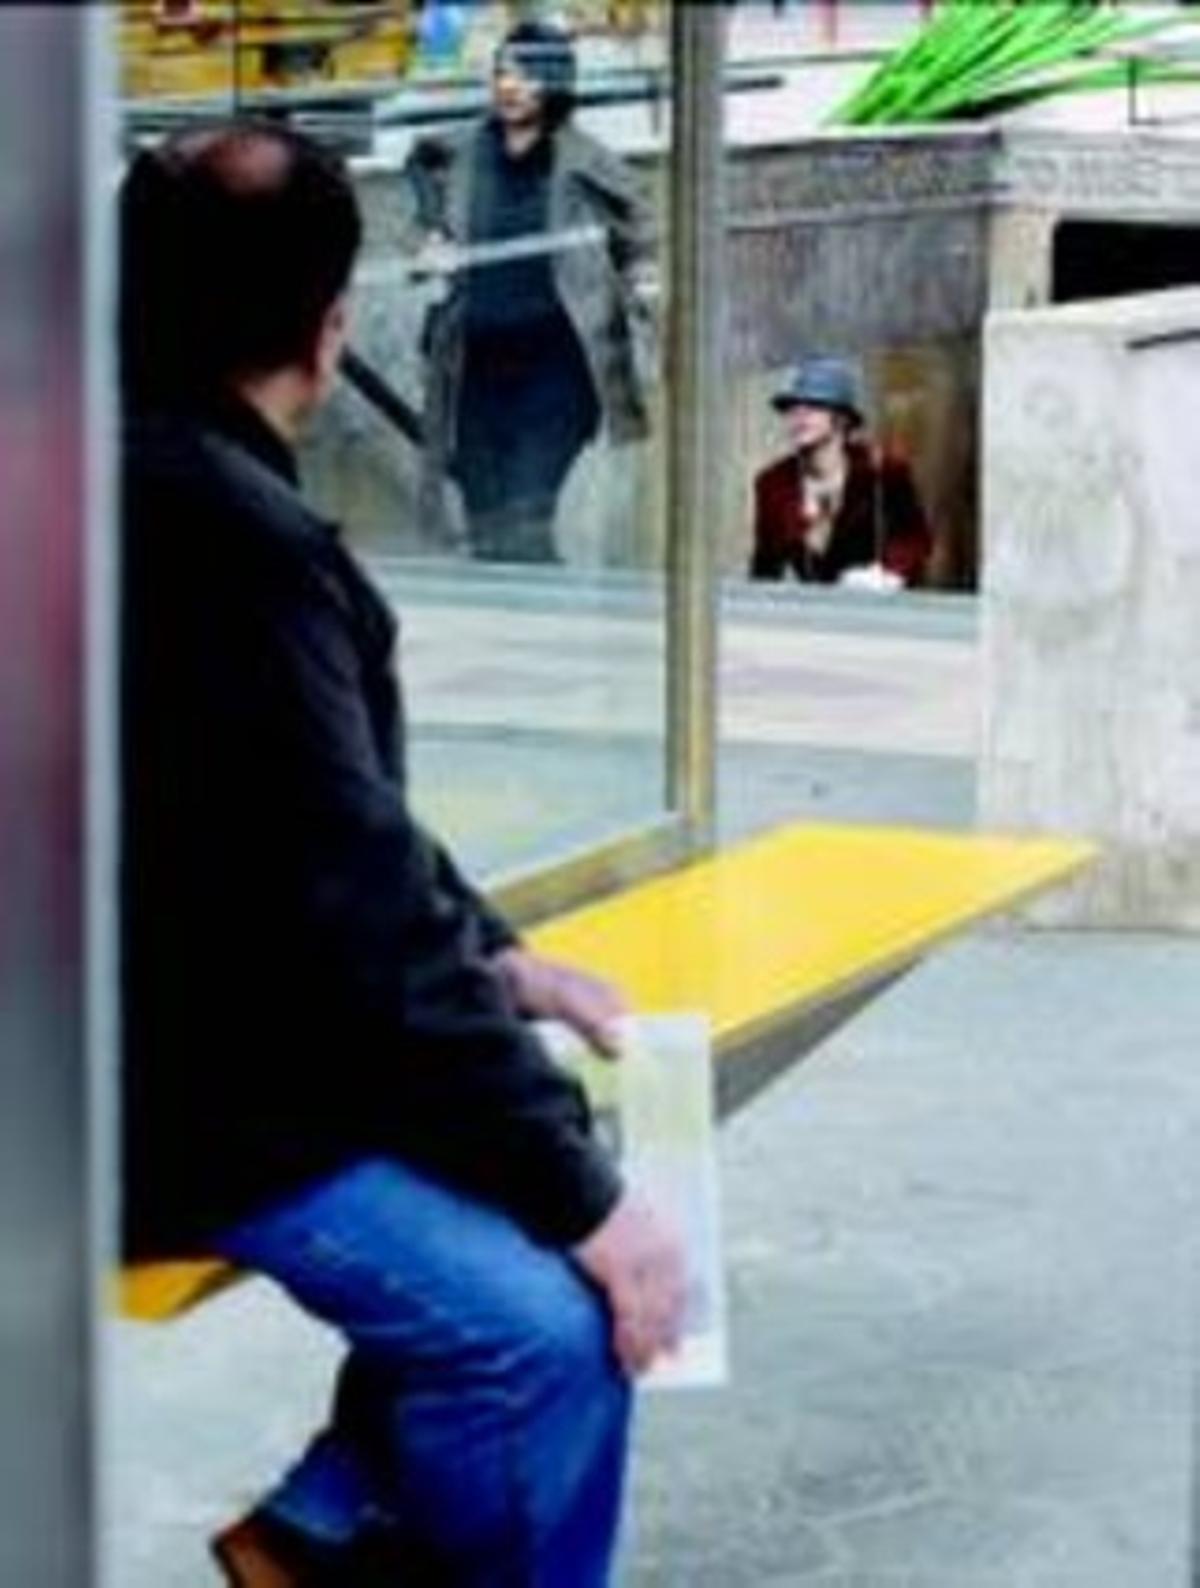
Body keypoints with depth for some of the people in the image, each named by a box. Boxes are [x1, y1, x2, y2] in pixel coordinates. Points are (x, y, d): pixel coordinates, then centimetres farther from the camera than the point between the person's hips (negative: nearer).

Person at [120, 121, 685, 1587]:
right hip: (186, 1107, -11)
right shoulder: (230, 535, -25)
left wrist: (490, 955, 9)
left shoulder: (142, 476, 6)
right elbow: (360, 913, -24)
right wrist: (582, 1200, -18)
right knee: (543, 1320, -23)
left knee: (543, 1156, 12)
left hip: (213, 1018, 11)